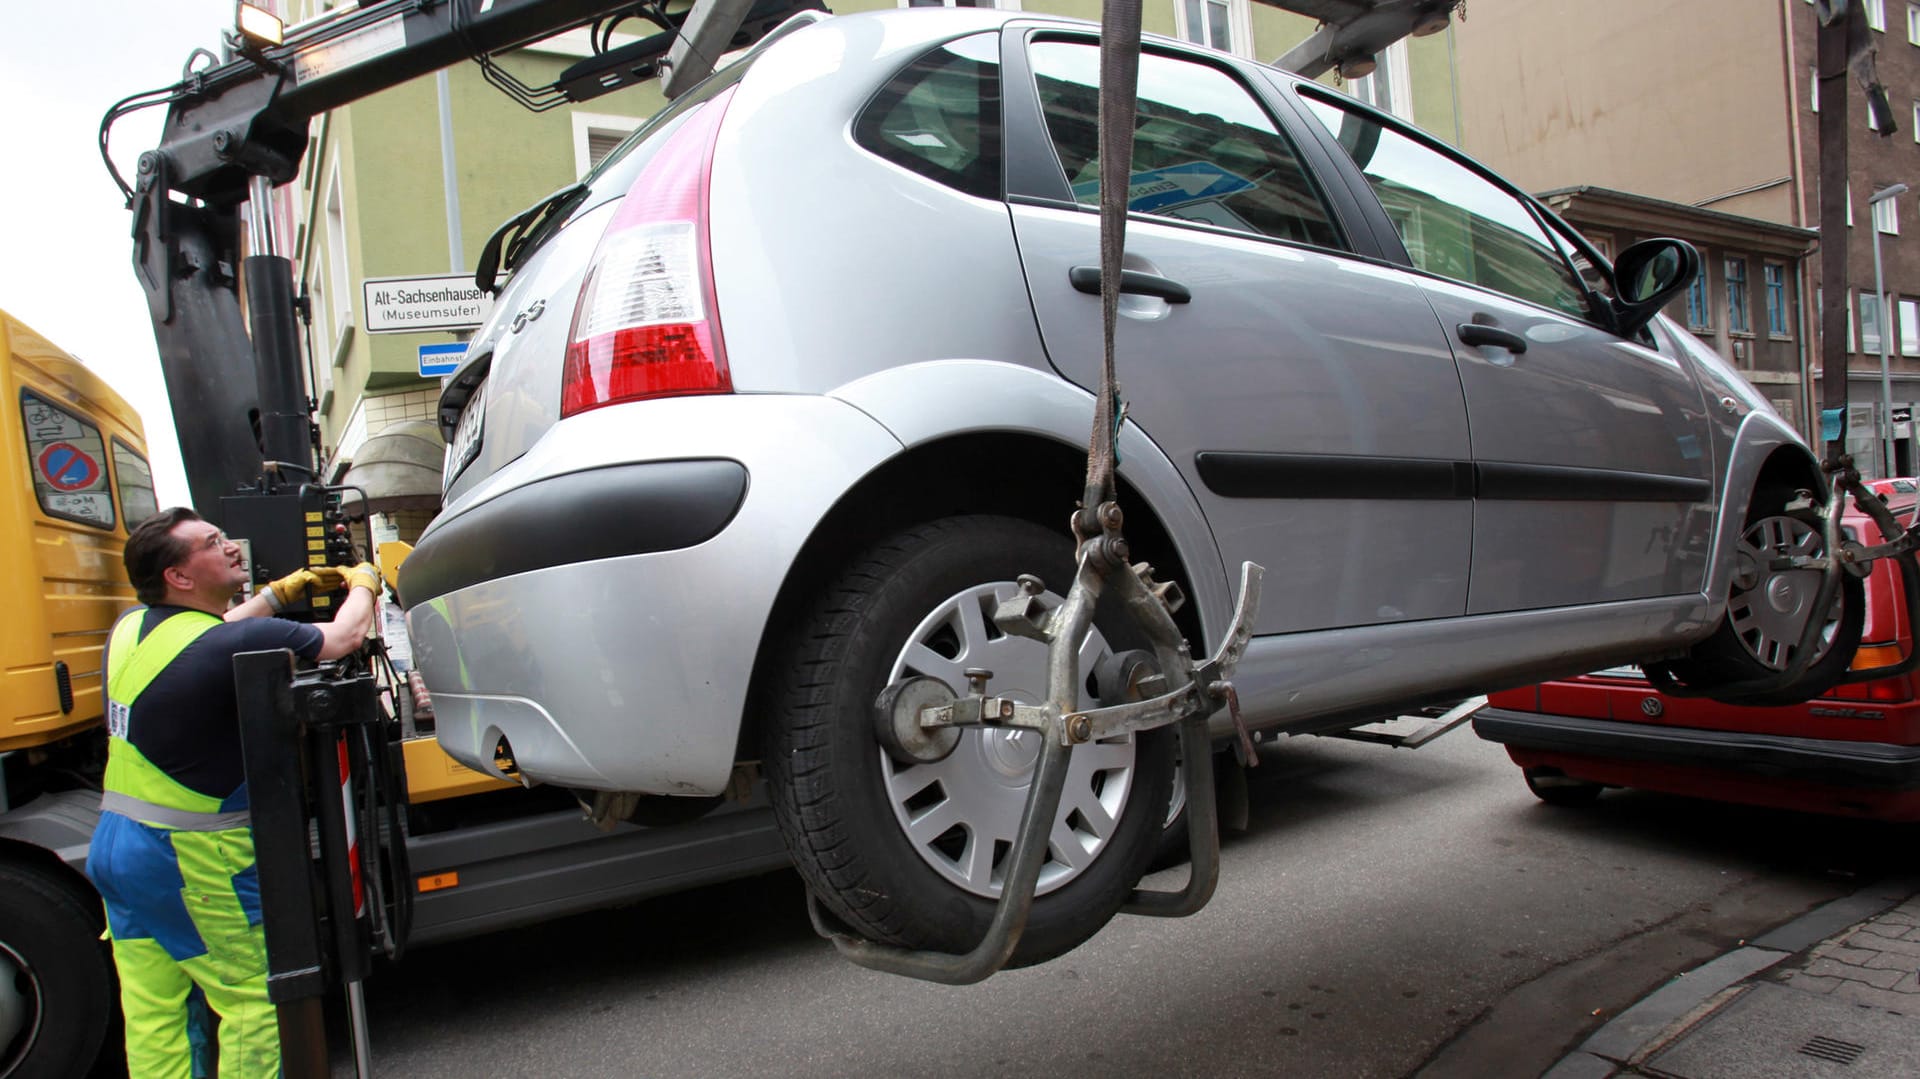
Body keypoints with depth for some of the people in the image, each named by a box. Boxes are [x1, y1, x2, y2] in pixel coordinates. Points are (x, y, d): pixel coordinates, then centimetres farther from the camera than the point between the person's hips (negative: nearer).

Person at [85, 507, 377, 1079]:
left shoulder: (131, 627, 2)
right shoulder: (237, 645, -24)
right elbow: (346, 635, -12)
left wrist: (283, 591, 26)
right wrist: (363, 581, 8)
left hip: (114, 841, 9)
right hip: (194, 859, -8)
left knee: (151, 1012, 16)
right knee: (254, 999, 6)